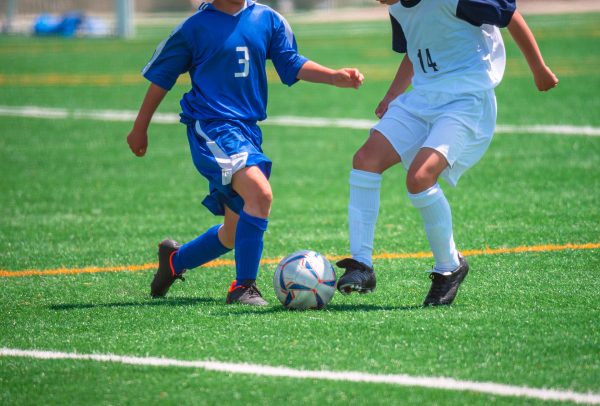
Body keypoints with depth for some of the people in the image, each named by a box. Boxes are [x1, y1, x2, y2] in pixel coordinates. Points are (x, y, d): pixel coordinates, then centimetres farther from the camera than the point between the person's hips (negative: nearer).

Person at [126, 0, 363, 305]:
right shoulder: (195, 27, -3)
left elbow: (291, 64, 11)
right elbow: (161, 77, 6)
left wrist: (335, 76, -6)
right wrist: (140, 129, 11)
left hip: (248, 129, 7)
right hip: (211, 128, -7)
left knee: (235, 234, 12)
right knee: (260, 193, -28)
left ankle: (174, 259, 38)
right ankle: (244, 287, -21)